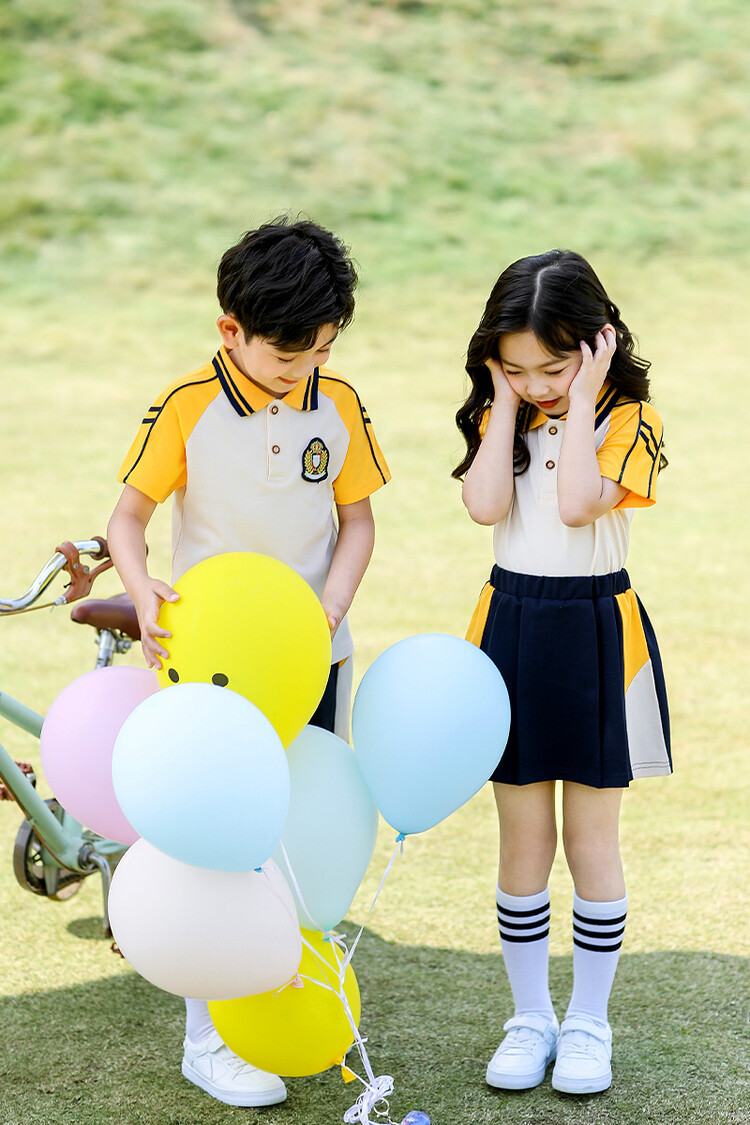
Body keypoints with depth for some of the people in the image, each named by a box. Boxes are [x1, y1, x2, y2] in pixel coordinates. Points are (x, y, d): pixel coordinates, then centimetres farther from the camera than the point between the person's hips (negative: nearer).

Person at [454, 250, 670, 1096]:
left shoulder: (628, 418, -7)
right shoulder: (497, 415, 4)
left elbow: (578, 503, -25)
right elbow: (485, 505, -14)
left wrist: (580, 400, -19)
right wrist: (508, 404, -10)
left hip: (595, 636, -3)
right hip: (511, 628, 3)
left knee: (591, 843, 5)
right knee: (522, 844, 9)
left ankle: (589, 1023, 19)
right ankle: (529, 1018, 22)